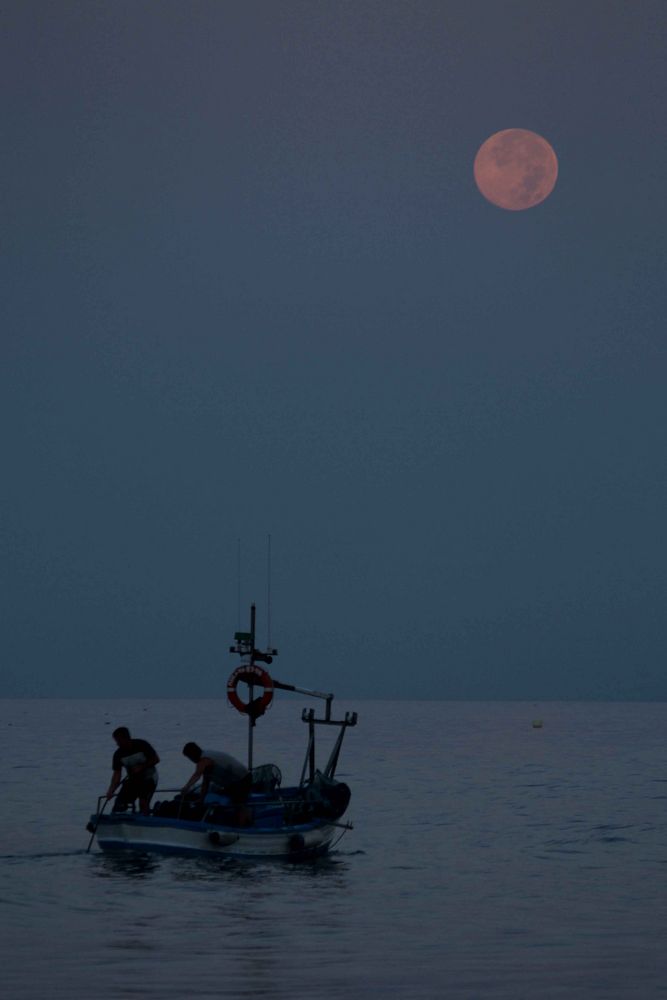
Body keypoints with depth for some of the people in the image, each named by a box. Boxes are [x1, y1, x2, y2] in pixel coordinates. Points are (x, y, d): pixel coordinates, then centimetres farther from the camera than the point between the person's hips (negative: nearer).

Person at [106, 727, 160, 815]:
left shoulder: (141, 745, -18)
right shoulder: (118, 755, -9)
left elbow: (156, 759, -10)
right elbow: (117, 774, -13)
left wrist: (142, 767, -21)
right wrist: (111, 790, -27)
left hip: (148, 778, -4)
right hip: (132, 780, 4)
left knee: (143, 802, -22)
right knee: (120, 802, -8)